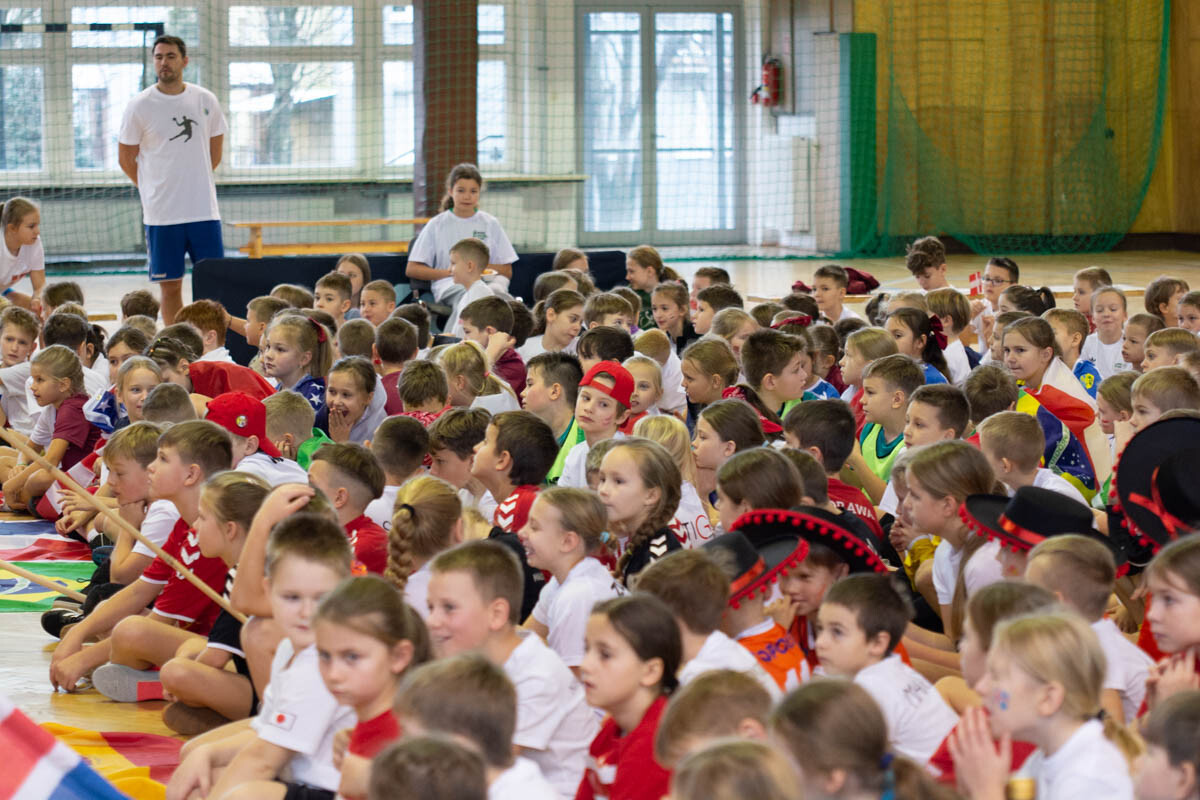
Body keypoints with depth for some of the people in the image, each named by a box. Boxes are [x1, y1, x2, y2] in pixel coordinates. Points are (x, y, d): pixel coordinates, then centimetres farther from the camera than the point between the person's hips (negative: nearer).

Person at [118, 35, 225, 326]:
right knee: (170, 285, 2)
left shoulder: (206, 101, 4)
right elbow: (126, 159, 5)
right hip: (161, 213, -2)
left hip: (204, 211, 2)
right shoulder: (139, 106, -3)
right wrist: (154, 190, 10)